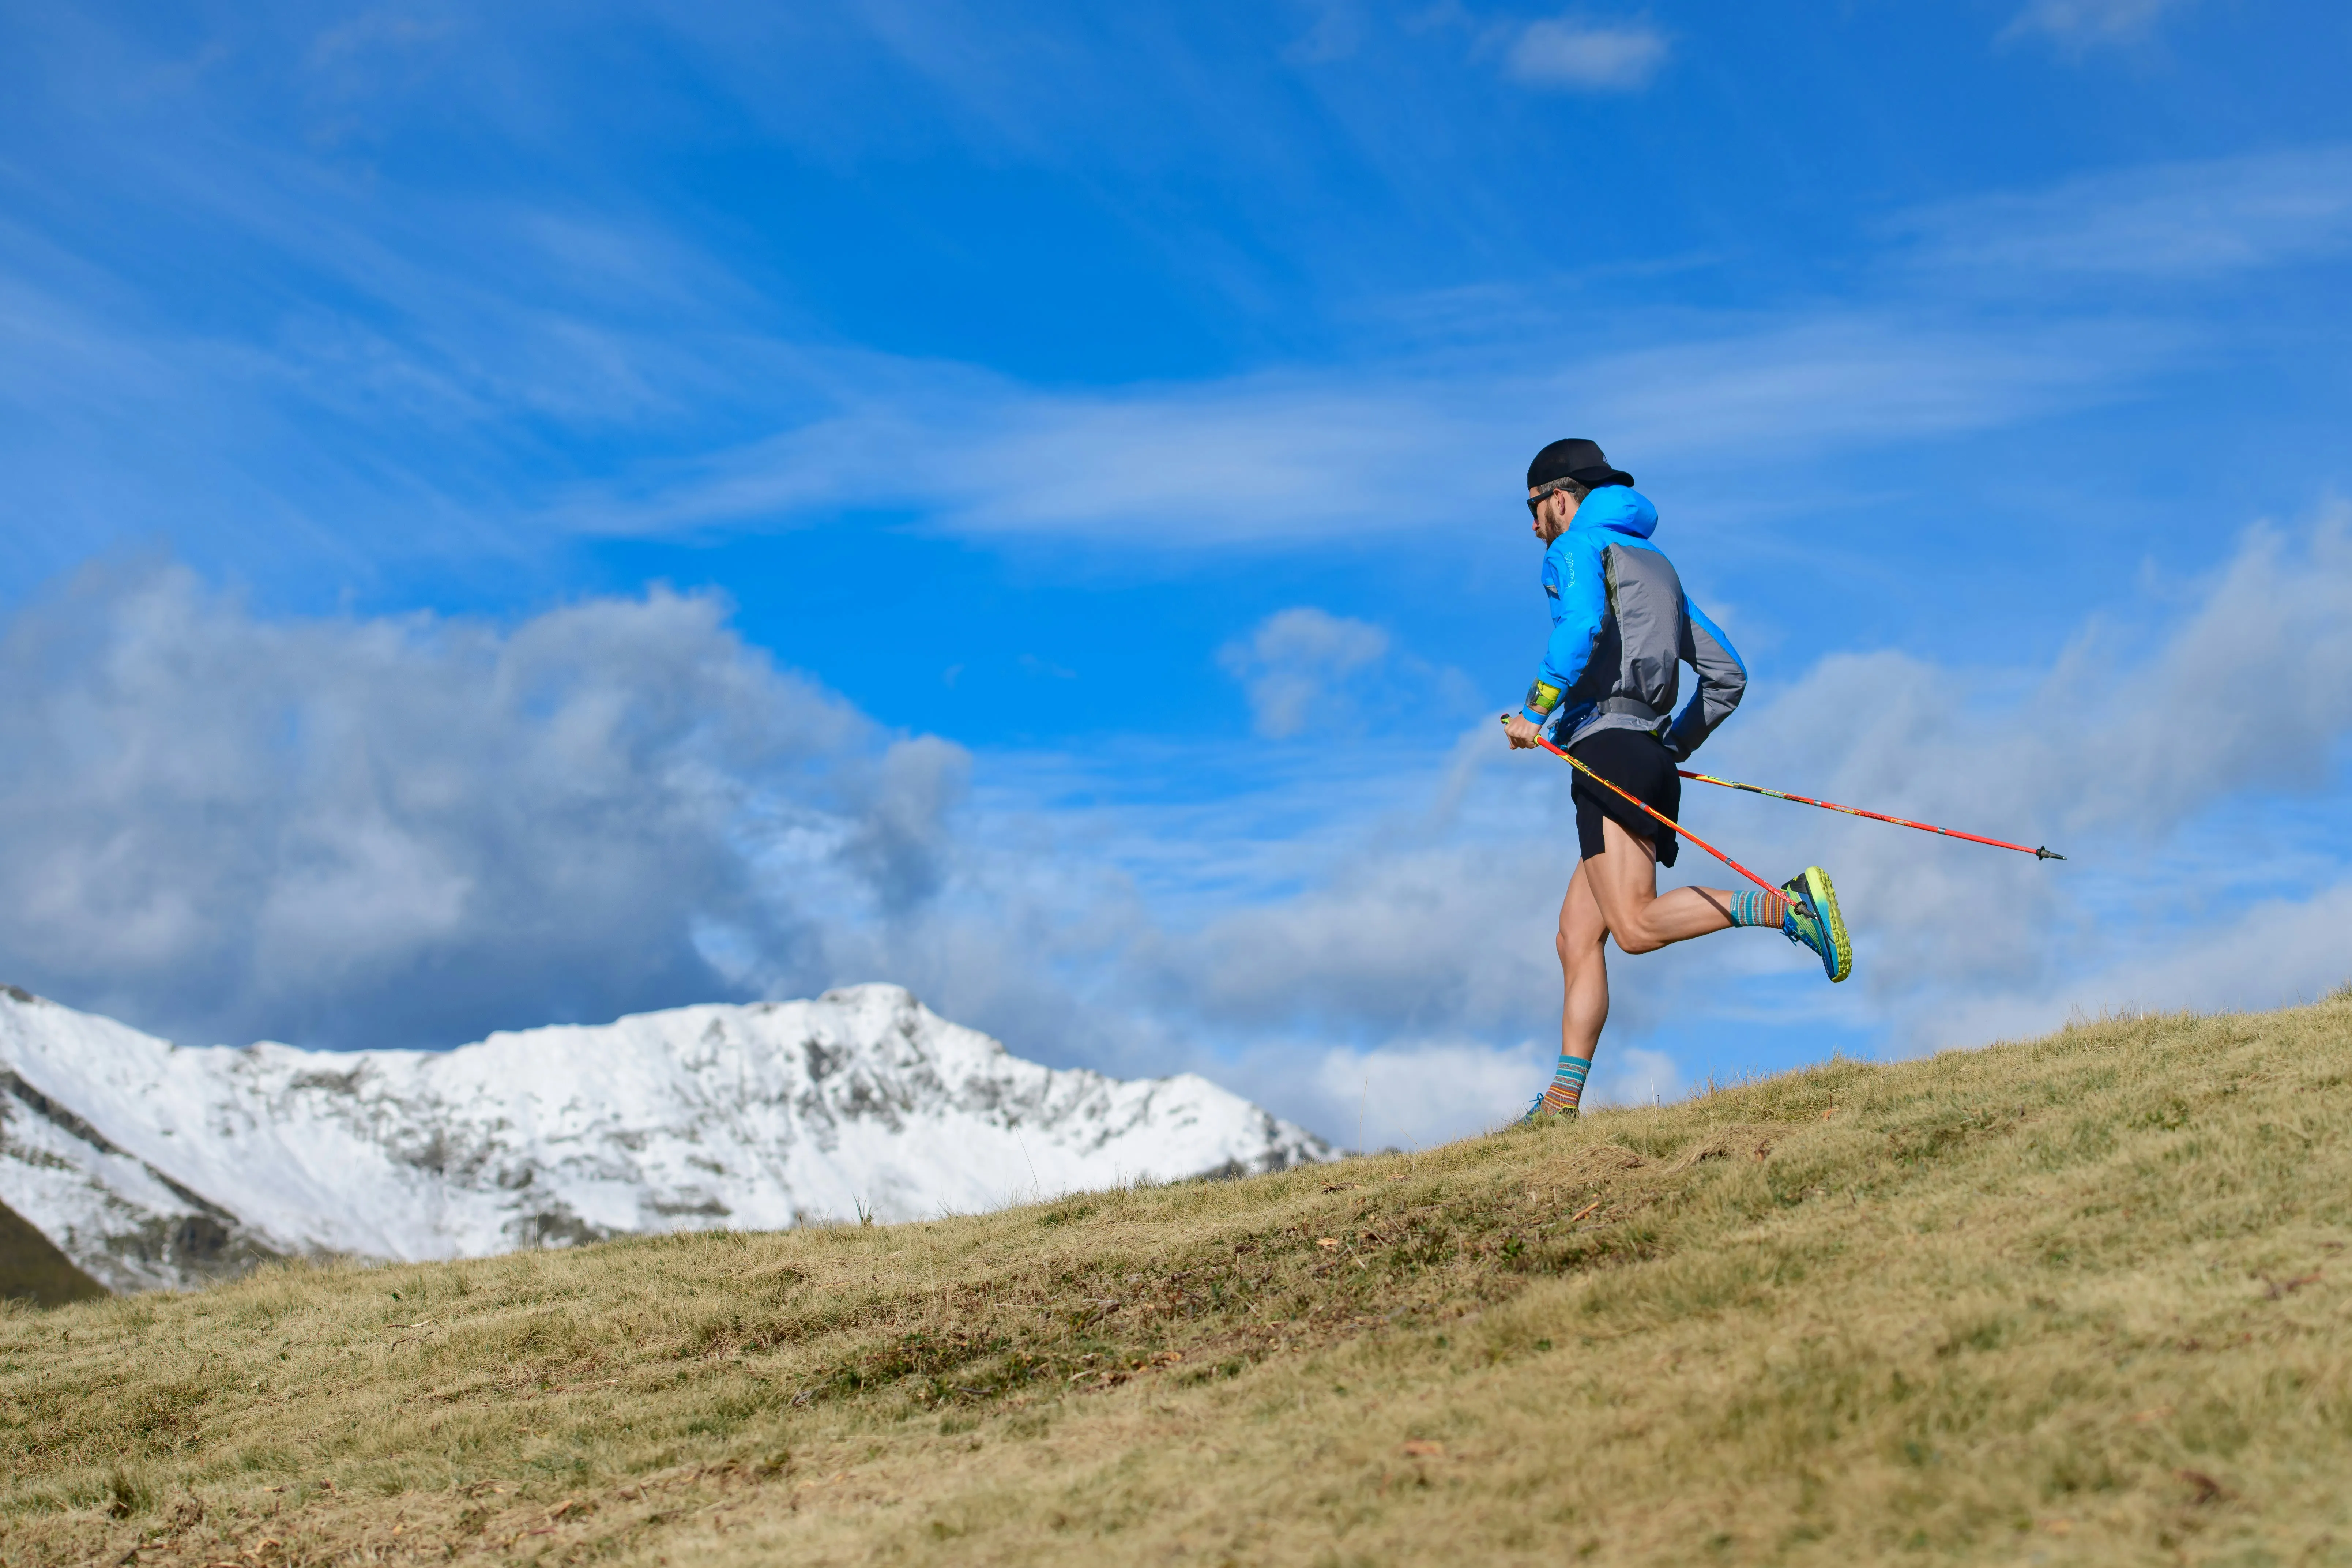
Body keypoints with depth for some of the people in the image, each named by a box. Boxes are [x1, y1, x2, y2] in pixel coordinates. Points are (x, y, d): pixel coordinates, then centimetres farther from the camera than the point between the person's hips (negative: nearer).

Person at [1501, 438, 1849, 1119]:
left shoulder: (1577, 546, 4)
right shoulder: (1655, 564, 29)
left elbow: (1581, 626, -20)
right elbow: (1727, 675, 28)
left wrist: (1534, 712, -14)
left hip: (1606, 749, -9)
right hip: (1652, 761, 9)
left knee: (1637, 926, -19)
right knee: (1577, 938, 5)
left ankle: (1788, 905, -27)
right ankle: (1561, 1106, -1)